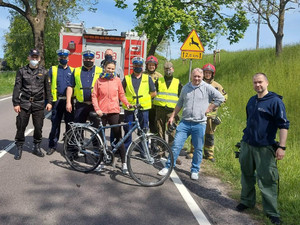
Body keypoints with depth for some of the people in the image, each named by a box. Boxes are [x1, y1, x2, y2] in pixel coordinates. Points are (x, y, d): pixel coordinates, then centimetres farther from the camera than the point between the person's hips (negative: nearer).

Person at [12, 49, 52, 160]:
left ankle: (37, 147, 21)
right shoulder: (22, 71, 5)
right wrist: (16, 103, -2)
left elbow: (47, 88, 11)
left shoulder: (43, 72, 8)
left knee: (38, 127, 4)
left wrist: (49, 102, 6)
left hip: (38, 104, 1)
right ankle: (19, 148, 15)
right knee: (21, 127, 1)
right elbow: (17, 88, 3)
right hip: (24, 104, 0)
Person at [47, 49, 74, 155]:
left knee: (70, 123, 4)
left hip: (68, 100, 1)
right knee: (55, 124, 3)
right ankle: (52, 146, 12)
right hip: (57, 100, 0)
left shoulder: (72, 70, 13)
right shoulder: (53, 69, 10)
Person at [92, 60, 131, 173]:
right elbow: (94, 96, 4)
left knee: (118, 137, -1)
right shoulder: (99, 80, 5)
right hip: (102, 113, 1)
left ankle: (124, 163, 4)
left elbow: (121, 94, 11)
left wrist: (127, 103, -6)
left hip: (114, 112, 0)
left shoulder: (117, 80, 6)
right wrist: (97, 109, -8)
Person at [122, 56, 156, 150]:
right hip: (129, 109, 0)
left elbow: (153, 93, 13)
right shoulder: (127, 78, 8)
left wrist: (144, 99, 7)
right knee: (127, 131, 4)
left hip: (143, 108, 0)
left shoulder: (147, 78, 9)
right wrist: (126, 101, 2)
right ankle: (126, 150, 16)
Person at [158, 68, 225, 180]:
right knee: (176, 145, -2)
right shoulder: (185, 87, 10)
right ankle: (168, 167, 9)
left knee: (198, 149, 7)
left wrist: (209, 108, -1)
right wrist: (172, 116, 16)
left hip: (199, 124, -2)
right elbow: (179, 104, 18)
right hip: (185, 122, 2)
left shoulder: (207, 88, 0)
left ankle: (195, 171, 21)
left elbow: (221, 98, 3)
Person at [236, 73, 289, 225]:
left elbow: (283, 125, -13)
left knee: (267, 180, -3)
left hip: (264, 148, -6)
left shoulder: (275, 101, -10)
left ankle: (272, 213, 9)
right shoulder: (251, 101, 11)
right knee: (247, 175, 16)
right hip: (247, 145, 6)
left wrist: (282, 147, -19)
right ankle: (247, 201, 33)